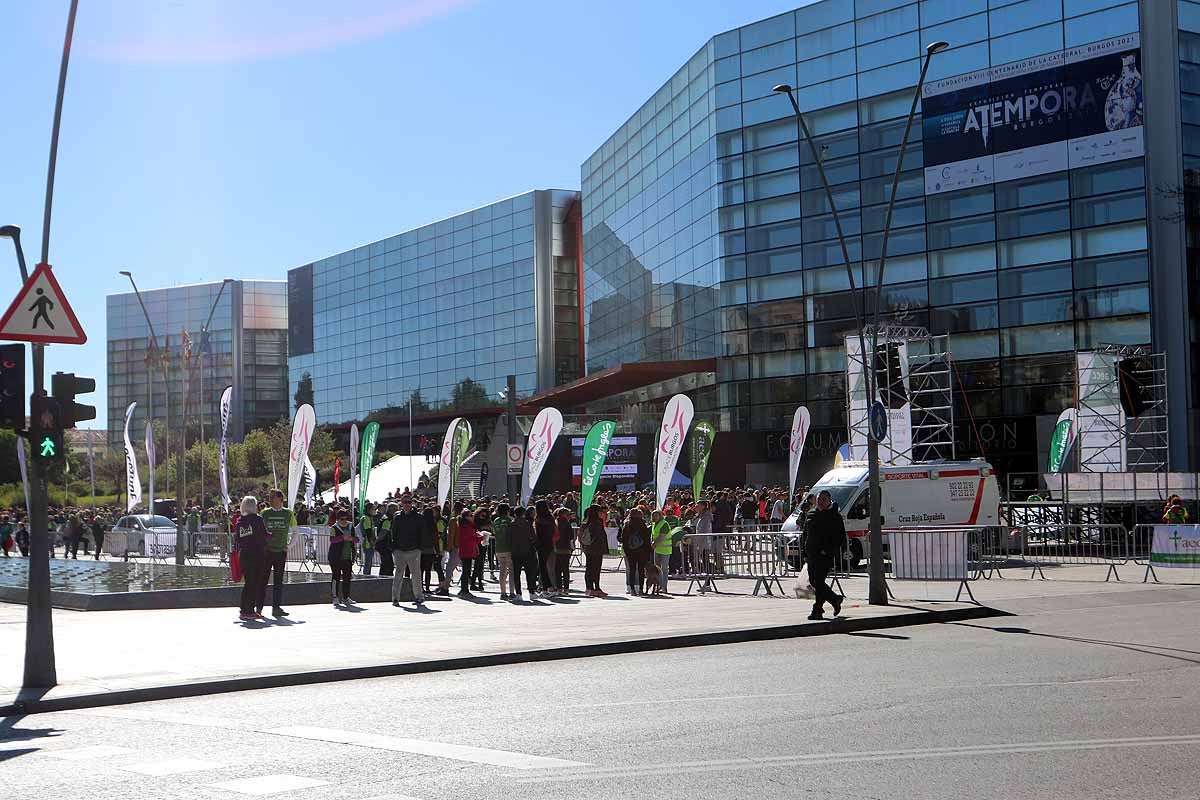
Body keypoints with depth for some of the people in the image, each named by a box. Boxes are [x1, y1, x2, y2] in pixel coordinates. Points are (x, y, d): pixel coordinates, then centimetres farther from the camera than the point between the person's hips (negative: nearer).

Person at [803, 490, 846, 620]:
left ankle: (817, 610, -5)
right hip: (812, 554, 7)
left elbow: (840, 537, -6)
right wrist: (805, 553, 12)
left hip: (825, 555, -7)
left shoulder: (835, 517, -2)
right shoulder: (811, 516, 15)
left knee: (819, 582, -11)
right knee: (814, 581, 9)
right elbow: (806, 535, 20)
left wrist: (830, 551, -16)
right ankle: (835, 599, 27)